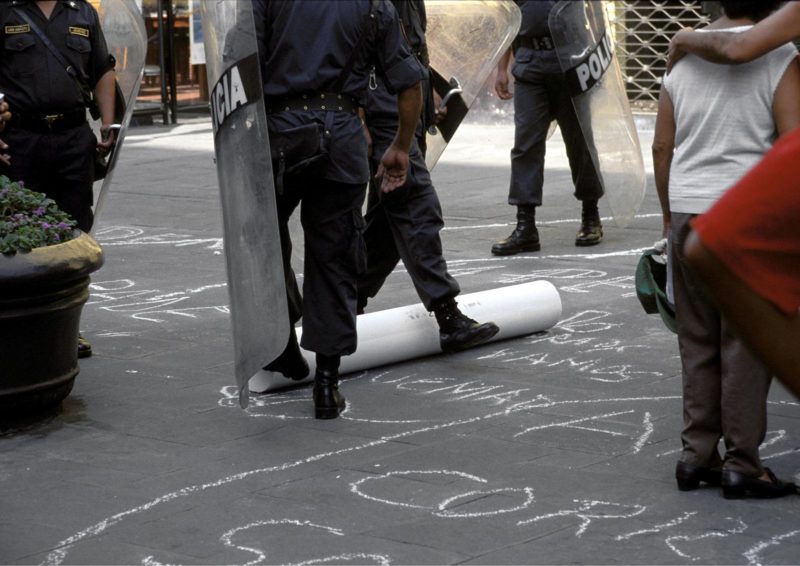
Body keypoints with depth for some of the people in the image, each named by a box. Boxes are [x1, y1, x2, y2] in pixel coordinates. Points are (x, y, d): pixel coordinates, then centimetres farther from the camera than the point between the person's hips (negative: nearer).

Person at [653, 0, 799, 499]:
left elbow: (662, 146, 12)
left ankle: (697, 455, 16)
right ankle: (742, 462, 4)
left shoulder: (685, 57, 9)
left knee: (697, 341, 12)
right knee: (747, 344, 1)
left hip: (688, 213, 5)